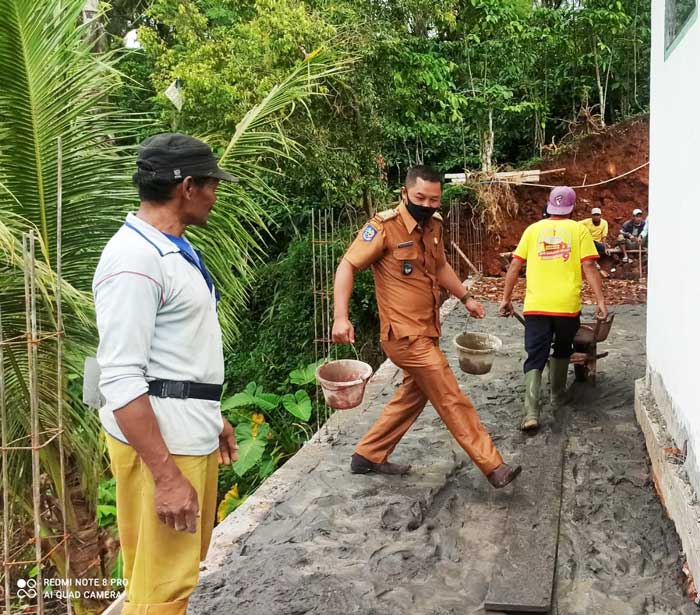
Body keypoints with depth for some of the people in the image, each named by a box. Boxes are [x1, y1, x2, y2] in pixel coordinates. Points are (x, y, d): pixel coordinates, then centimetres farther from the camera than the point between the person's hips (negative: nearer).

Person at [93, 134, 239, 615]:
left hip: (191, 436, 10)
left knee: (185, 563, 22)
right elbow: (120, 381, -23)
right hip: (159, 443, -10)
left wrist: (211, 416, 23)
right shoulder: (134, 260, -20)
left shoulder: (174, 249, 11)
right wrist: (166, 477, -24)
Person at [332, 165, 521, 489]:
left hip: (426, 332, 9)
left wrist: (465, 297, 24)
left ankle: (368, 456, 30)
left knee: (413, 395, 19)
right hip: (405, 335, -9)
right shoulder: (385, 226, -17)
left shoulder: (433, 226, 7)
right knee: (453, 401, -4)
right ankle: (493, 467, 5)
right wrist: (341, 317, -27)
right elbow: (347, 266, -17)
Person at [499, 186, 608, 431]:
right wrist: (601, 302, -3)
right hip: (568, 304, -1)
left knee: (535, 356, 0)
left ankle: (531, 412, -15)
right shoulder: (579, 230, 4)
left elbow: (514, 266, 7)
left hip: (536, 305, 1)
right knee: (562, 349, 24)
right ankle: (558, 394, 38)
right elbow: (589, 268, -4)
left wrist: (506, 298, 13)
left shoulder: (533, 230, 9)